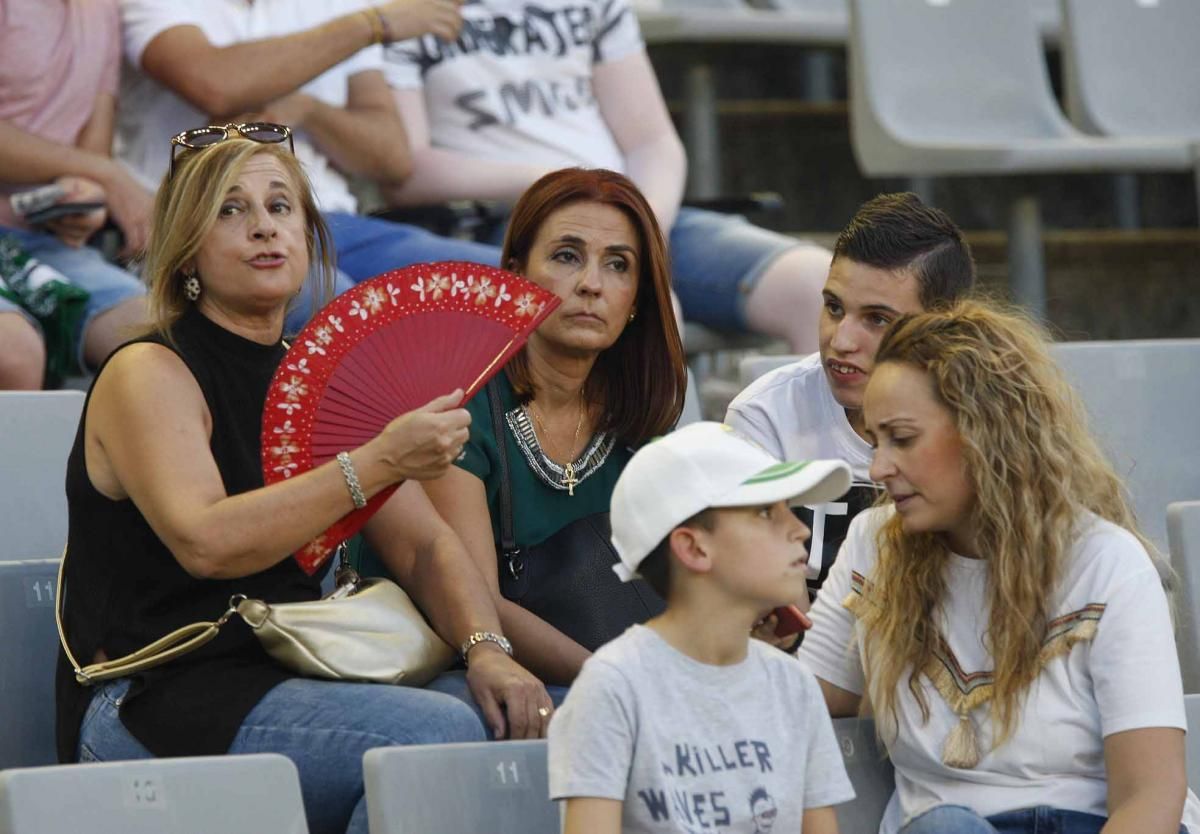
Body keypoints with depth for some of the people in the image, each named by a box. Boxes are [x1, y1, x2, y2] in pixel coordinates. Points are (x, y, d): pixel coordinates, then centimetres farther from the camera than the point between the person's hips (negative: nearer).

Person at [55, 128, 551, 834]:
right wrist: (379, 463, -23)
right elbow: (206, 543, -20)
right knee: (437, 733, -30)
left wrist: (487, 650, -8)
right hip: (146, 708, -7)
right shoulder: (149, 374, -4)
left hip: (288, 683, 7)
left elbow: (425, 546, 13)